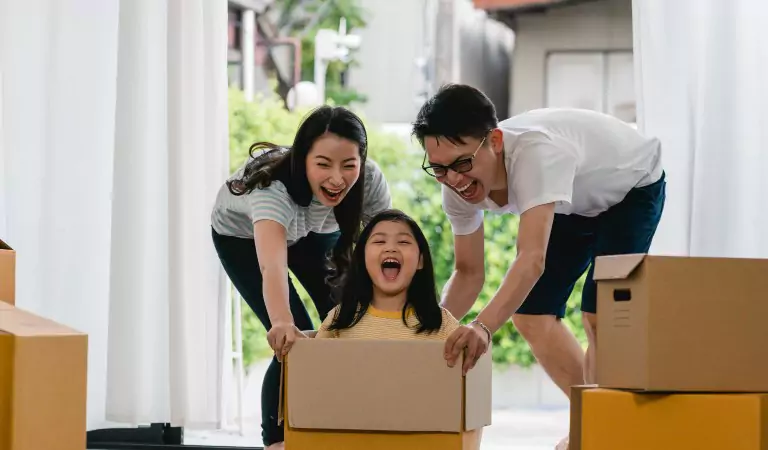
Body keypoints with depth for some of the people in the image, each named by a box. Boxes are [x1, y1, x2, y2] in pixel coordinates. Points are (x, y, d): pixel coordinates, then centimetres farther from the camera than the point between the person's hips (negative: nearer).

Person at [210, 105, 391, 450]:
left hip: (311, 231, 4)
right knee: (294, 341, -16)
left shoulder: (369, 180, -33)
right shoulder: (273, 185, -46)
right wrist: (282, 323, -80)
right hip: (241, 234, -4)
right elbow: (273, 265, -62)